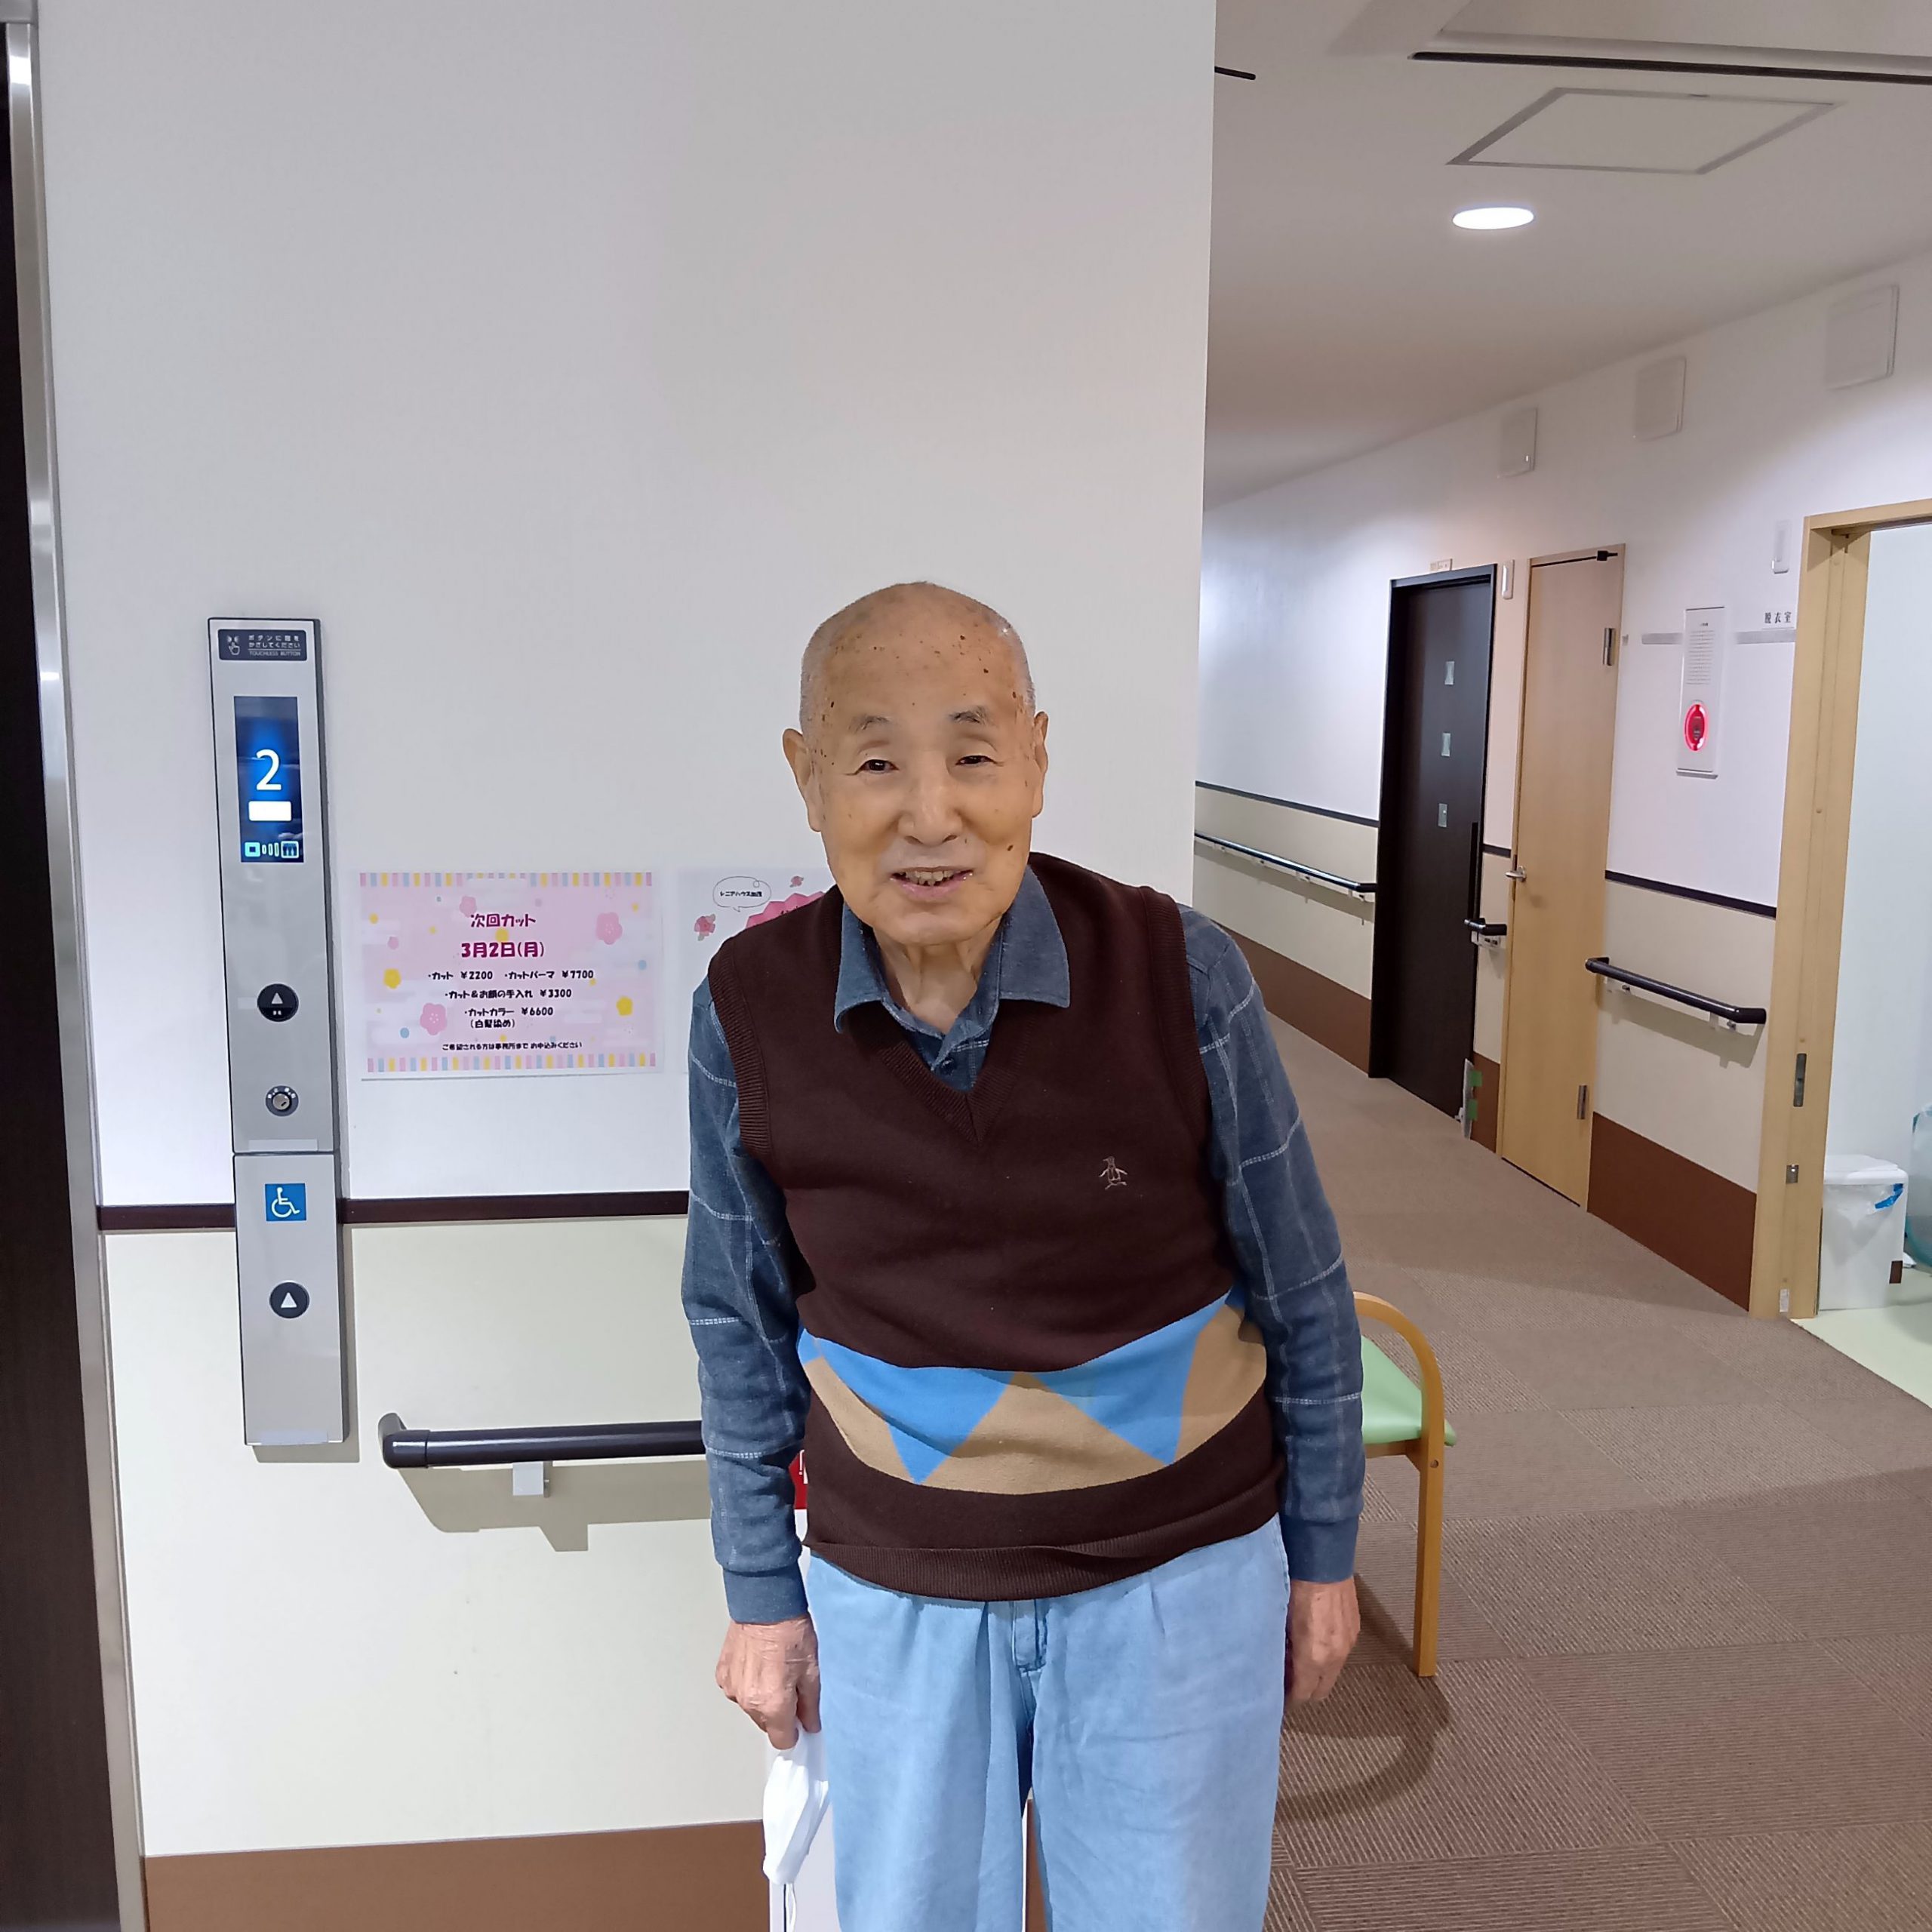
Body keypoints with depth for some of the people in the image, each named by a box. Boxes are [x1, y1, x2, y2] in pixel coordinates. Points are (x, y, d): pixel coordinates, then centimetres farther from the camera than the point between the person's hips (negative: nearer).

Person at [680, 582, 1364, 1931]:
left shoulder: (1180, 974, -18)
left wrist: (1323, 1553, 3)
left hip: (1176, 1574, -1)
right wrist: (761, 1593, 7)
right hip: (893, 1591, 2)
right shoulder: (751, 1010, -12)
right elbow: (744, 1326, 1)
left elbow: (1305, 1294, -5)